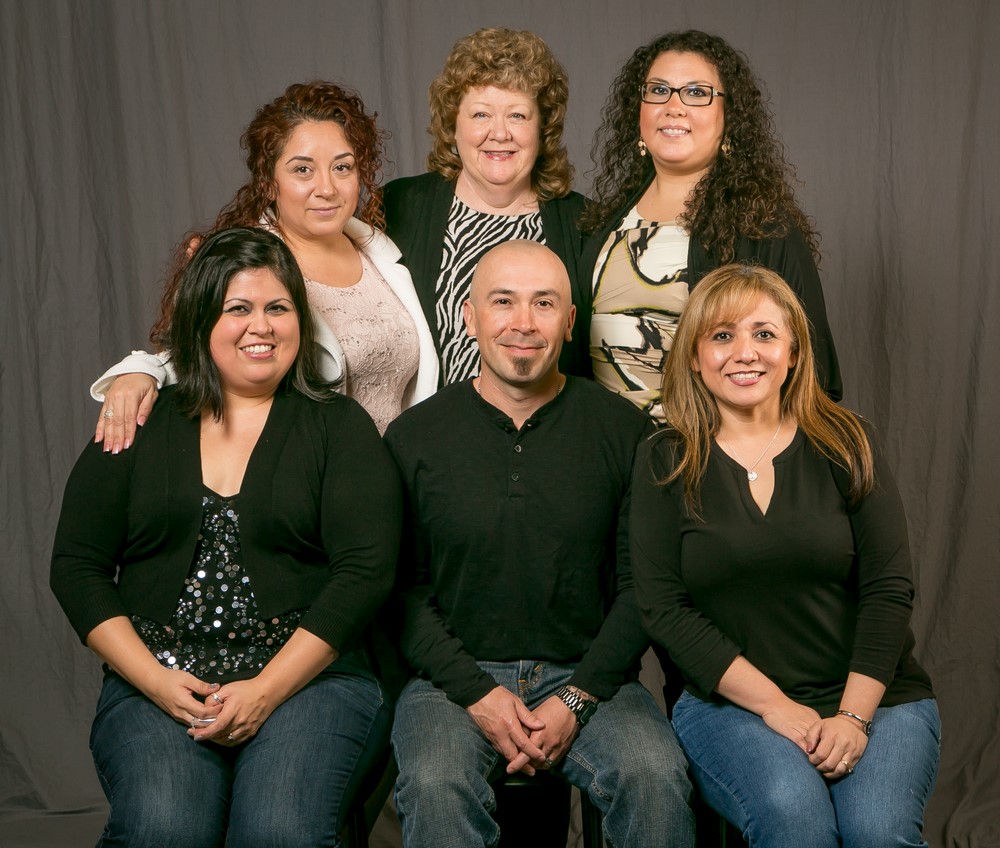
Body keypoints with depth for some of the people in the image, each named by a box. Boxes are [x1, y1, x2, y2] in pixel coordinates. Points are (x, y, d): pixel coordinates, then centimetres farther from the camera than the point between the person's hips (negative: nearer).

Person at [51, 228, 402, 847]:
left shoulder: (339, 425, 8)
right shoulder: (140, 426, 13)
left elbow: (366, 571, -2)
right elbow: (77, 566, 9)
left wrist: (267, 690, -11)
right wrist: (157, 681, -6)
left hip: (309, 678, -1)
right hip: (155, 683, 2)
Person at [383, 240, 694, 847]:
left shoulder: (623, 430, 4)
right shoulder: (415, 436, 4)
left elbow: (643, 585, 2)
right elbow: (402, 587, 2)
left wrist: (577, 700, -9)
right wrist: (476, 694, -10)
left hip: (588, 677, 1)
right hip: (456, 677, 0)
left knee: (657, 775, -27)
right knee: (435, 785, -31)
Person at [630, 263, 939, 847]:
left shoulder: (846, 442, 4)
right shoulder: (666, 463, 3)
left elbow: (890, 589, 0)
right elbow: (663, 608, -3)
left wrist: (853, 715, -11)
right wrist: (772, 704, -12)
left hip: (875, 696, 1)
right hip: (731, 705, -1)